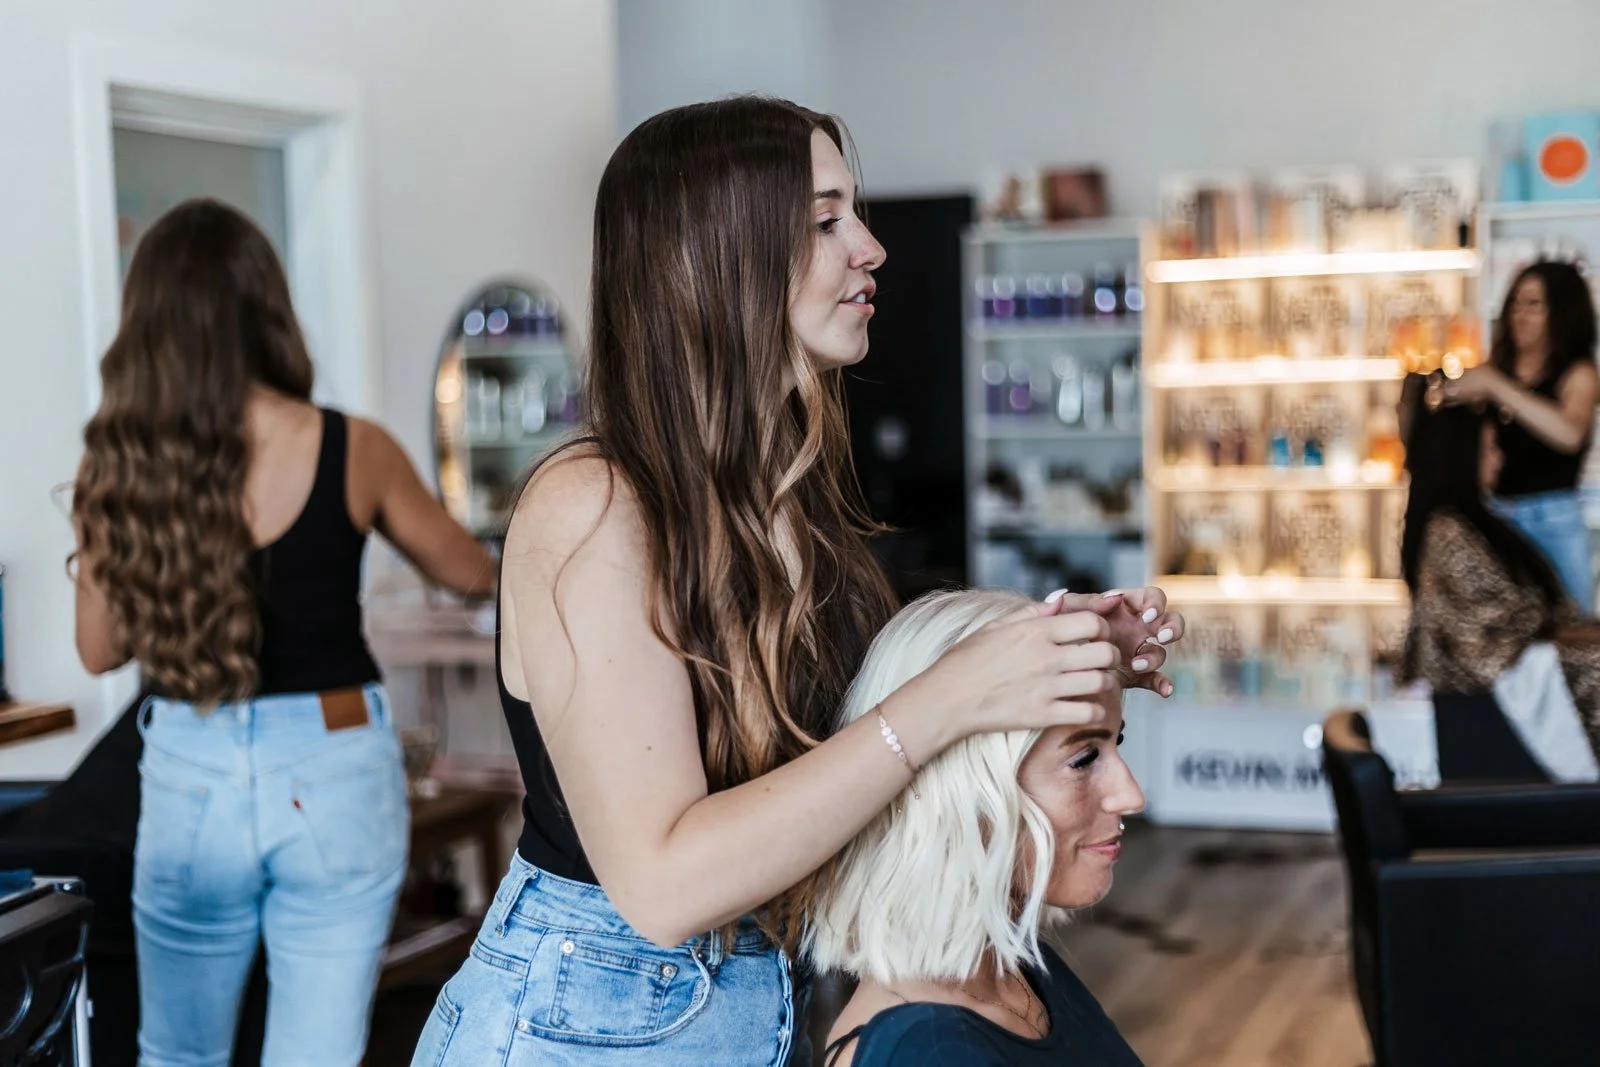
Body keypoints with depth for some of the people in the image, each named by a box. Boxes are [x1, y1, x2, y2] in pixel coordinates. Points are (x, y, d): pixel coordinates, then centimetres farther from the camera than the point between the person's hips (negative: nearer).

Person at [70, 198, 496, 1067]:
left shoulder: (118, 465, -6)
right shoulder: (351, 451, -9)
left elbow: (100, 650, 6)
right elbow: (472, 576, 9)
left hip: (190, 778, 2)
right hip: (332, 777, -1)